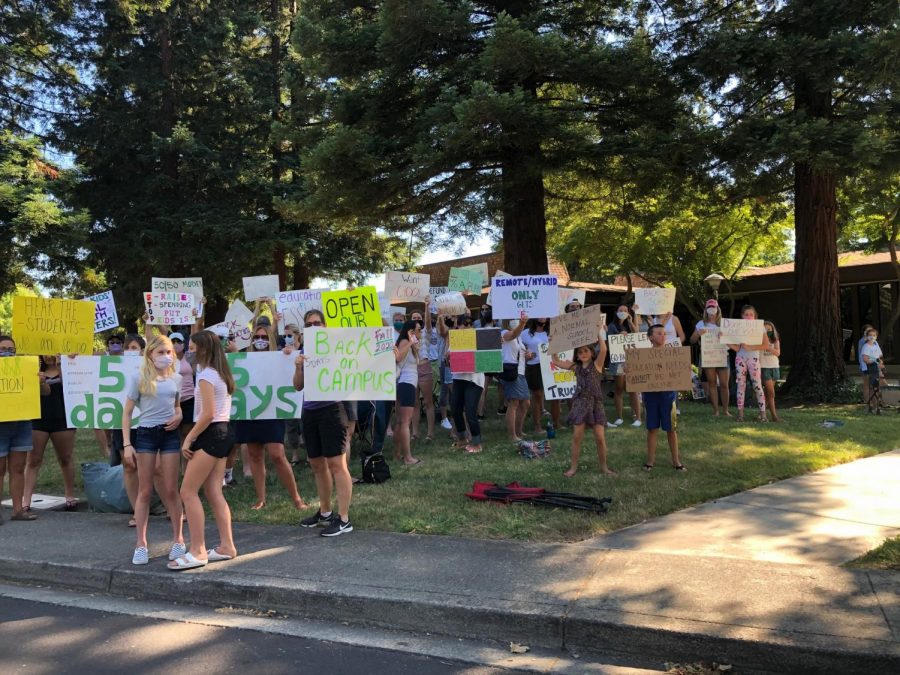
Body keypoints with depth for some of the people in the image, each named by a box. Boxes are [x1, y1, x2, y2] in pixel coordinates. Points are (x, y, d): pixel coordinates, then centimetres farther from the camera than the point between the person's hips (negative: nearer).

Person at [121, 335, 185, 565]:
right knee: (145, 491, 3)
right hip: (145, 434, -2)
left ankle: (178, 540, 15)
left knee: (171, 490, 5)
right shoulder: (138, 378, -2)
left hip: (170, 434, 2)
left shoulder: (176, 378, 7)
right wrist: (127, 444, -8)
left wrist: (179, 416, -3)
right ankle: (141, 544, 11)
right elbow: (127, 413, -1)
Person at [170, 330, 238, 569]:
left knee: (188, 492, -5)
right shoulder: (221, 373, 15)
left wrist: (188, 439, -12)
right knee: (214, 493, 10)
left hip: (211, 434, -10)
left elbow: (208, 414, -19)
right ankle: (226, 546, 11)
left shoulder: (206, 375, -13)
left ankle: (197, 552, -5)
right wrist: (194, 436, 13)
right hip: (223, 432, 10)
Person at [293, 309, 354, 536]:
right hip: (309, 412, 7)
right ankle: (325, 512, 28)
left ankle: (344, 519, -5)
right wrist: (298, 367, -7)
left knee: (336, 463, -8)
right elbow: (298, 386, 11)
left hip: (330, 409, -7)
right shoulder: (304, 351, 12)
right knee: (317, 464, 14)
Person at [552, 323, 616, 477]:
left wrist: (600, 333, -18)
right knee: (576, 437, 2)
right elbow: (556, 362, 13)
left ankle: (604, 467, 14)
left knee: (600, 437, -2)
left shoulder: (597, 364, -1)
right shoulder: (576, 367, 9)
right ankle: (573, 467, 12)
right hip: (580, 403, 3)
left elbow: (603, 350, -19)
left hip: (595, 403, -3)